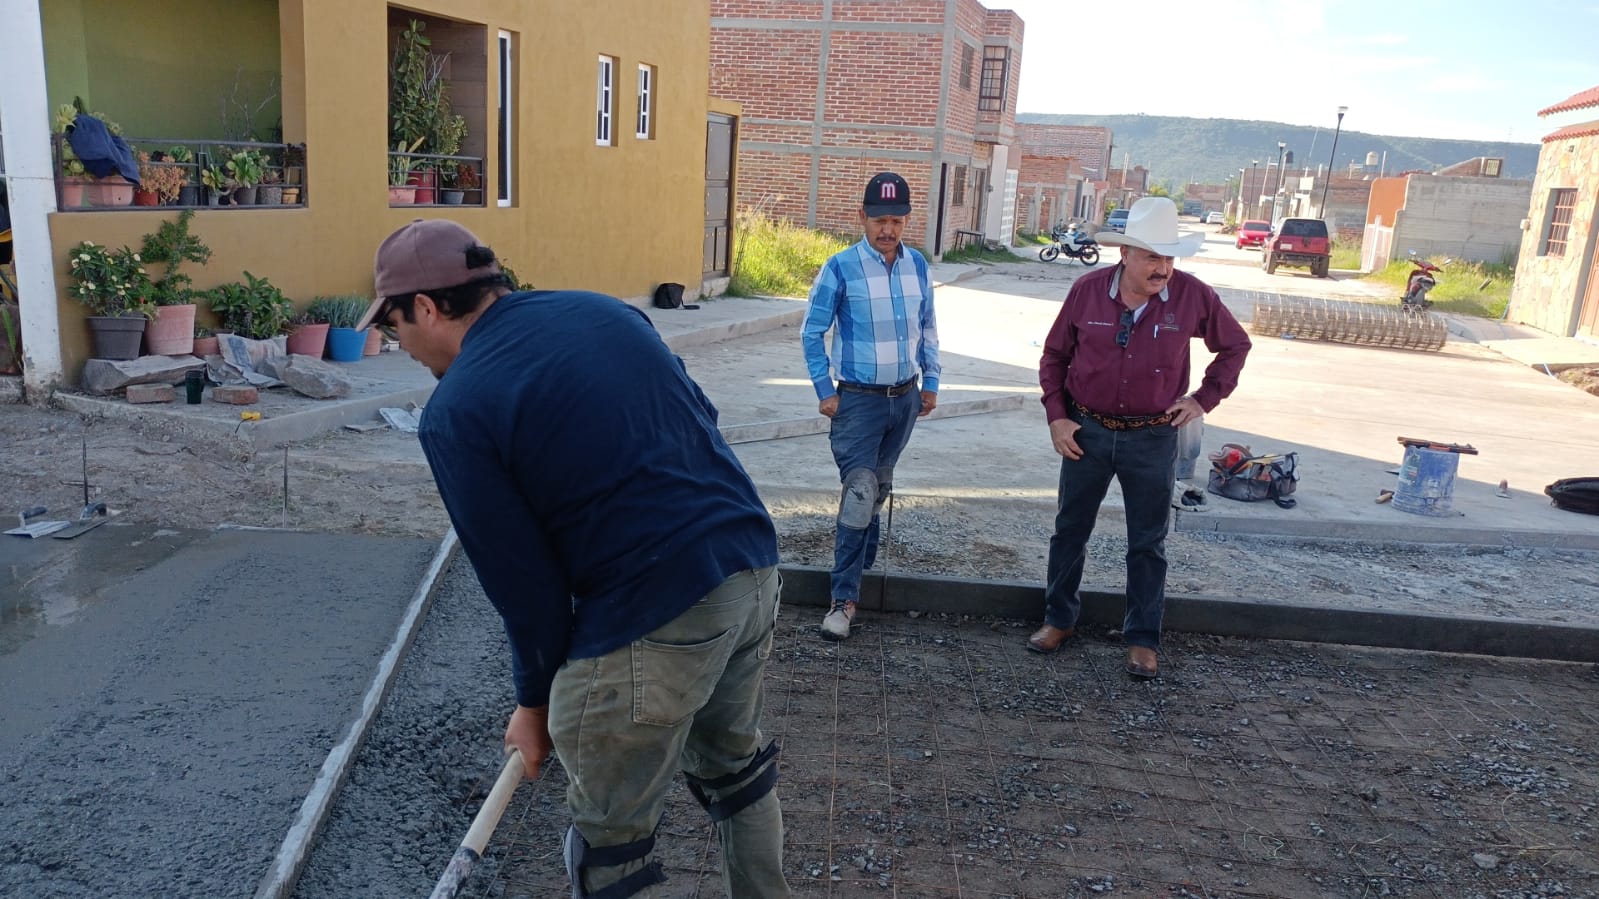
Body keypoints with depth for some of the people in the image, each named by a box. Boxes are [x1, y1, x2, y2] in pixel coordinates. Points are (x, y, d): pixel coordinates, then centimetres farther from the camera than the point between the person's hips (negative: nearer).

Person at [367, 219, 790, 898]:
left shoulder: (455, 413, -9)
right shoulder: (603, 308, 10)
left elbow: (521, 582, -7)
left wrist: (534, 701, 9)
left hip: (651, 619, -7)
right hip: (754, 566, 8)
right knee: (736, 767, 29)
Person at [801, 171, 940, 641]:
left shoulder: (917, 264, 3)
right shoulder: (842, 268, -12)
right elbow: (812, 333, -5)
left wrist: (930, 382, 12)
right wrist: (825, 392, -8)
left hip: (905, 398, 5)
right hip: (859, 399, -5)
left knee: (880, 487, 17)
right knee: (860, 492, -11)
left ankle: (861, 562, 35)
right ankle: (844, 598, -5)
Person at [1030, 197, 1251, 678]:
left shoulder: (1193, 296, -10)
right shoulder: (1088, 291, -9)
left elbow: (1235, 346, 7)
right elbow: (1054, 356, 4)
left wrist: (1205, 399, -1)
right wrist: (1056, 417, -3)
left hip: (1153, 439, -1)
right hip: (1087, 432, 1)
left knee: (1148, 544, 9)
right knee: (1070, 530, 12)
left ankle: (1143, 639, 23)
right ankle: (1058, 620, 30)